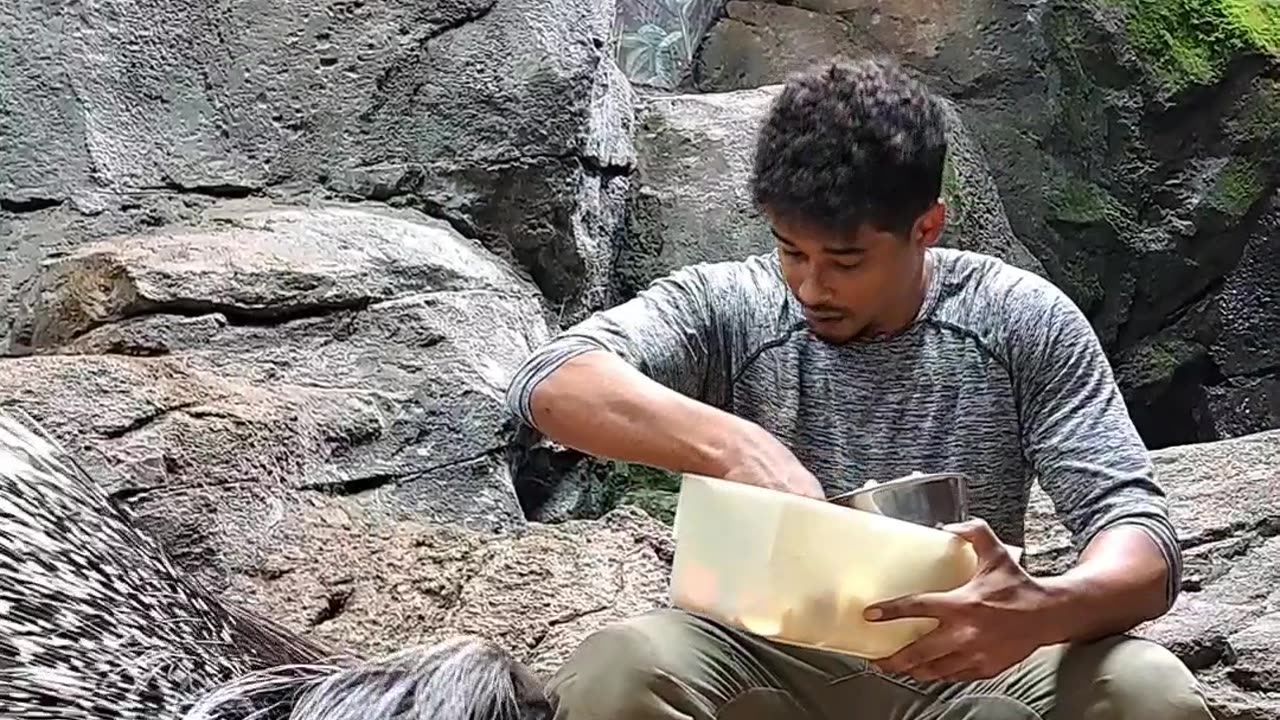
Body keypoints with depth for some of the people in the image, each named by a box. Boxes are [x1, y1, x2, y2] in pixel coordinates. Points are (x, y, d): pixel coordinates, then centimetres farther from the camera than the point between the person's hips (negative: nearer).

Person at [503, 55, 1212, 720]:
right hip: (770, 661, 0)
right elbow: (551, 382, -22)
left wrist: (1040, 612, -36)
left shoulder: (1025, 323, -6)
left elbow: (1143, 541, -12)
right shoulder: (728, 307, -7)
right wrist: (731, 444, -39)